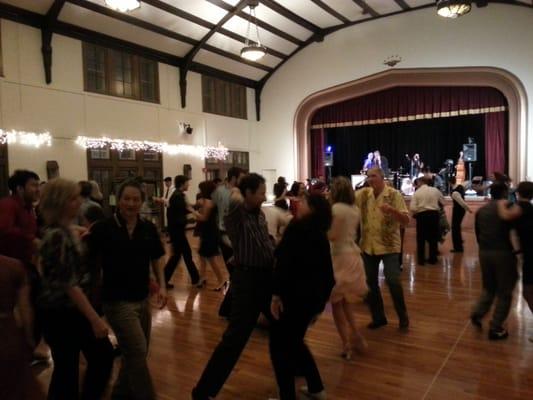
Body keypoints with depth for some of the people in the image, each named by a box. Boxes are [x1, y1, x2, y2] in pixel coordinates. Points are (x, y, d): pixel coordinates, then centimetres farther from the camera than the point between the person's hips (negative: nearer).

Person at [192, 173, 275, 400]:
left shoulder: (260, 214, 9)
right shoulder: (236, 216, -13)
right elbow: (235, 201, -35)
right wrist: (236, 193, -14)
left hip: (267, 276, 8)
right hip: (248, 278, -8)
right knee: (235, 336, -6)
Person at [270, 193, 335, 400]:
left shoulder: (297, 228, -13)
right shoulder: (320, 235, 11)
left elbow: (284, 262, -23)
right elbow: (326, 271, 16)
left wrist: (276, 293, -21)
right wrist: (321, 300, 23)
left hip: (294, 296, -9)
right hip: (313, 297, 9)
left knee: (280, 345, 5)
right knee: (295, 342, 25)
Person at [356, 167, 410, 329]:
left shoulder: (394, 194, -8)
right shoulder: (363, 194, 2)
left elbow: (406, 220, -11)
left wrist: (392, 210, -29)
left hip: (389, 245, -4)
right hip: (368, 246, 4)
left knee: (392, 281, -10)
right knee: (370, 282, 9)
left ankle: (403, 316, 13)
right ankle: (378, 317, 26)